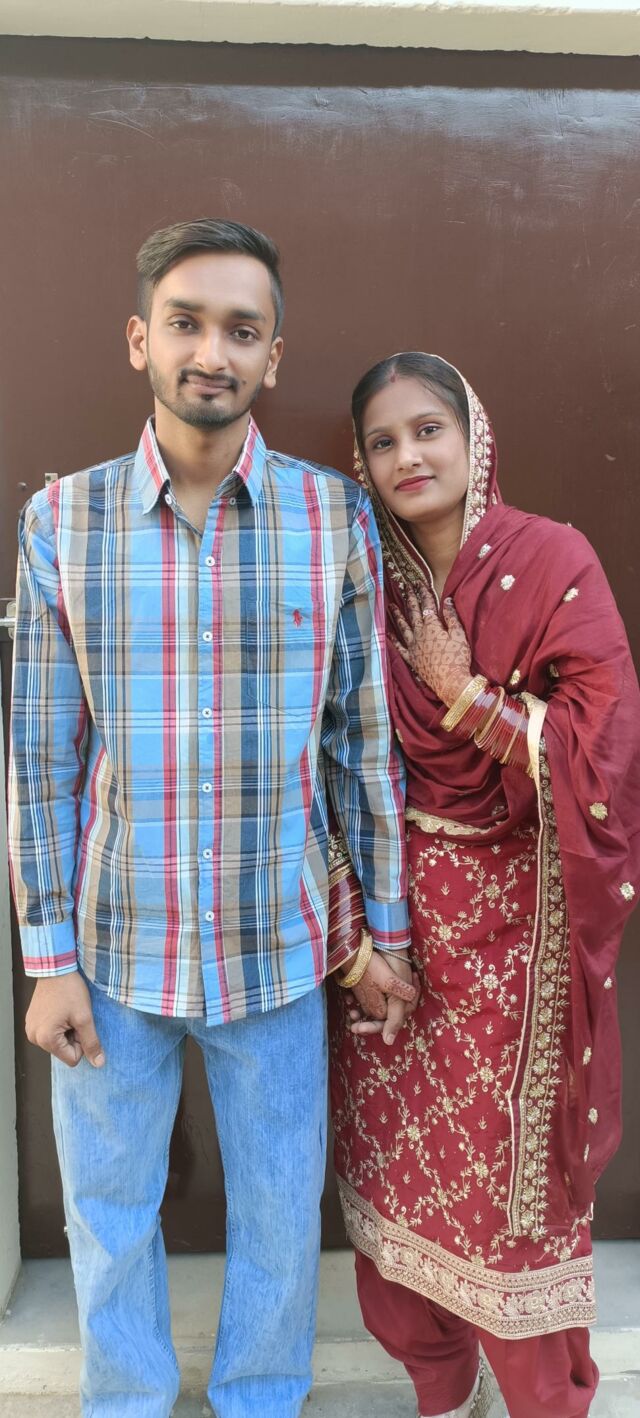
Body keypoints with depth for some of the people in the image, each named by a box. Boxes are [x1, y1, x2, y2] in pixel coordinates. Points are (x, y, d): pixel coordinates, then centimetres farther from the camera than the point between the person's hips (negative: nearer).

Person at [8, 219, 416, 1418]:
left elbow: (365, 739, -1)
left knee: (283, 1212, 18)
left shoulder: (338, 519, -6)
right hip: (112, 947, 1)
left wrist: (388, 928, 2)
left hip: (277, 947, 0)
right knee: (109, 1215, 19)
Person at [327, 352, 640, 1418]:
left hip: (514, 919, -3)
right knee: (399, 1159, 14)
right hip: (397, 910, 3)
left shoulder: (551, 561, -9)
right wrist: (356, 927, -1)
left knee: (516, 1163, 9)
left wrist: (466, 696, -16)